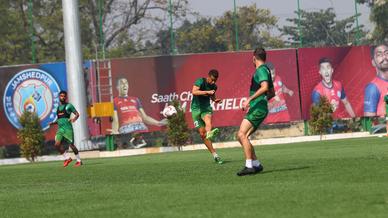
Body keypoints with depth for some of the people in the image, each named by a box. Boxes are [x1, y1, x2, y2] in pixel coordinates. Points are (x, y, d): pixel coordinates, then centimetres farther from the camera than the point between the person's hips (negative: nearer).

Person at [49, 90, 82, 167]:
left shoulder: (68, 106, 1)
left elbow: (77, 114, -3)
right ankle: (67, 158, 3)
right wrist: (53, 123, 12)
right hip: (60, 129, 5)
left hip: (67, 128, -5)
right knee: (57, 144, -11)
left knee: (71, 145, -5)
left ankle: (79, 161, 10)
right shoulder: (58, 107, 19)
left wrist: (74, 118, -24)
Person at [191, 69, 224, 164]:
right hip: (196, 109, -2)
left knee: (208, 120, -34)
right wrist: (207, 92, -37)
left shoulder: (214, 86, 4)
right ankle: (214, 155, -2)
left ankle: (209, 134, -65)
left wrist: (215, 100, 2)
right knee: (202, 133, -6)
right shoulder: (200, 81, -12)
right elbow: (194, 92, -29)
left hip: (206, 108, 2)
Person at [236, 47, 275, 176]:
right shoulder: (265, 70, 21)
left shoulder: (261, 70, -9)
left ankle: (249, 166, -25)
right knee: (241, 136, 10)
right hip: (258, 109, 10)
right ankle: (256, 165, 11)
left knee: (242, 134, -19)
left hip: (257, 109, -10)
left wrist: (250, 99, -29)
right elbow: (272, 93, 29)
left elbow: (265, 87, -27)